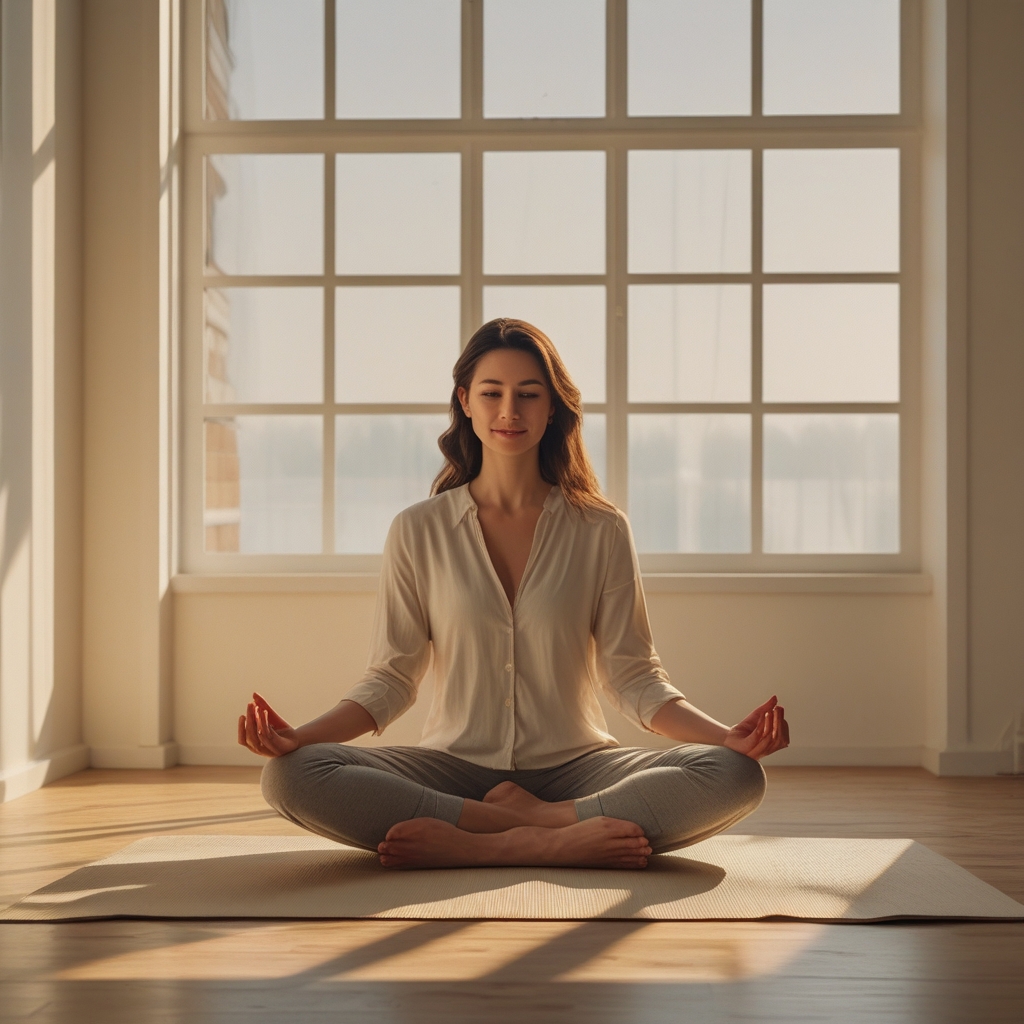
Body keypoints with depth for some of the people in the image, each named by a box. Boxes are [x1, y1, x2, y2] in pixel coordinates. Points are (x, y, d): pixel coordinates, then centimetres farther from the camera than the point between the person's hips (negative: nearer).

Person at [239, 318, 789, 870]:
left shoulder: (600, 529, 4)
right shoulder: (418, 531, 5)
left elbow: (633, 675, 3)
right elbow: (390, 678, 4)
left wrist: (728, 736, -14)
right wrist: (298, 736, -14)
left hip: (573, 769, 0)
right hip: (454, 769, 0)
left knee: (736, 775, -26)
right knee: (288, 775, -27)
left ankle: (474, 844, -28)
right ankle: (558, 838, -25)